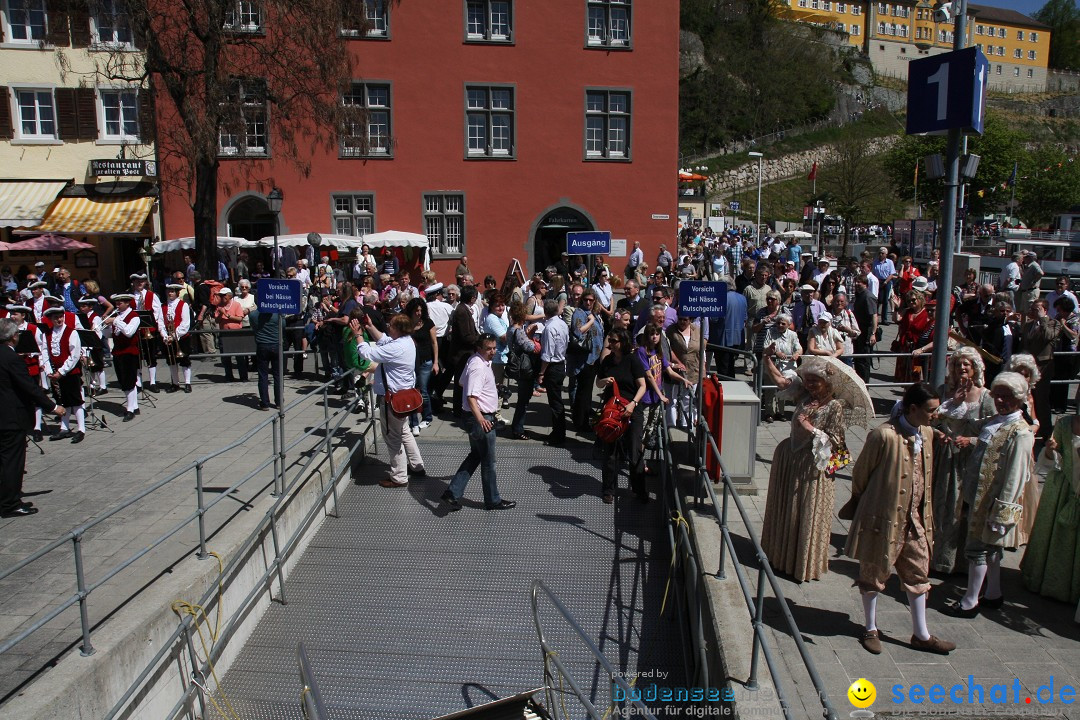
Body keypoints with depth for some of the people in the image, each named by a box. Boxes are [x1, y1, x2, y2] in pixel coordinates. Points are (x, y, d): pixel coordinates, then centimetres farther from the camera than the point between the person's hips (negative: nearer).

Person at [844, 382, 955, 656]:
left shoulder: (926, 433, 1)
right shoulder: (884, 435, -22)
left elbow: (926, 475, 13)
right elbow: (860, 473, -10)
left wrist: (925, 511, 15)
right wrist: (860, 504, 3)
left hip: (915, 518, 7)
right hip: (885, 517, -7)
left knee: (918, 574, 15)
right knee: (874, 573, 10)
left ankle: (921, 635, 29)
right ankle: (870, 629, 28)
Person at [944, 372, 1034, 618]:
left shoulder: (1020, 434, -19)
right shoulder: (993, 423, 7)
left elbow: (1015, 478, -20)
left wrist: (1000, 511, -19)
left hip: (994, 502, -8)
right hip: (980, 496, 8)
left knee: (978, 548, 1)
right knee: (990, 549, 19)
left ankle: (970, 602, 13)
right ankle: (993, 595, 34)